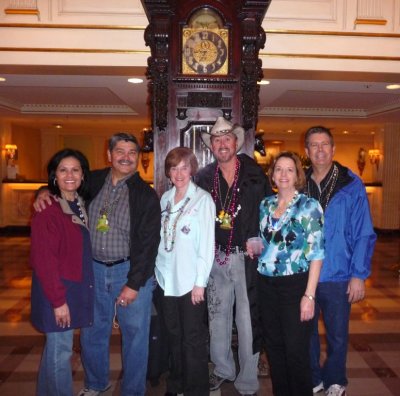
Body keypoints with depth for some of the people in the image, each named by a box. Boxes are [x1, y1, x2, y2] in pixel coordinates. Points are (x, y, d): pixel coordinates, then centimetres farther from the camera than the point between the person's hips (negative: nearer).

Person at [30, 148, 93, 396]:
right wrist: (58, 300, -17)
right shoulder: (47, 211, -18)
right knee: (61, 350, 4)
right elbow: (43, 260, -19)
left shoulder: (81, 206, 6)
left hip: (79, 287, 7)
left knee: (56, 345, 21)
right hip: (57, 291, -7)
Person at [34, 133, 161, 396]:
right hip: (94, 269, 4)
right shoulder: (94, 181, 1)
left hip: (132, 270, -3)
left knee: (135, 335, 7)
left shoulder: (146, 195, -9)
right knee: (92, 332, 16)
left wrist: (134, 283, -14)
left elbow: (148, 243, -11)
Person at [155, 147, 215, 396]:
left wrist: (200, 281, -13)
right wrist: (158, 270, 8)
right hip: (167, 278, 5)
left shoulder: (203, 199, -8)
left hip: (190, 280, -5)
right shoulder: (165, 199, 8)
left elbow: (207, 243, -10)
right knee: (174, 334, 16)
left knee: (193, 338, 4)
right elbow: (161, 238, 12)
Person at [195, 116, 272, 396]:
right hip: (215, 258, 3)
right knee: (217, 317, 16)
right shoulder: (204, 178, 3)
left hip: (248, 258, -3)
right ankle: (223, 370, 37)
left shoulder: (255, 174, -4)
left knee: (248, 321, 4)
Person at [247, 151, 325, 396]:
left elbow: (316, 254, -12)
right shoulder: (266, 204, 8)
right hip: (266, 284, 5)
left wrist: (309, 295, -16)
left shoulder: (309, 206, -8)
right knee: (274, 346, 14)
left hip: (295, 285, -5)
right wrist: (254, 247, 2)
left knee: (296, 350, 2)